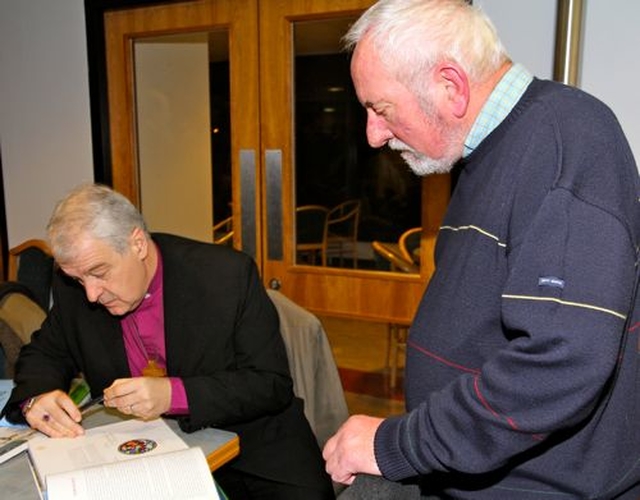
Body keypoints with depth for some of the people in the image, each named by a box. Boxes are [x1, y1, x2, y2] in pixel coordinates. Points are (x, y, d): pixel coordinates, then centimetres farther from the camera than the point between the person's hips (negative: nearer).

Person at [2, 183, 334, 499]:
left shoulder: (229, 275, -18)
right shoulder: (72, 289, -5)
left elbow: (273, 384, -15)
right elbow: (45, 354, 12)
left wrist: (175, 395, -28)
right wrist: (36, 397, -12)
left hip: (250, 444, -4)